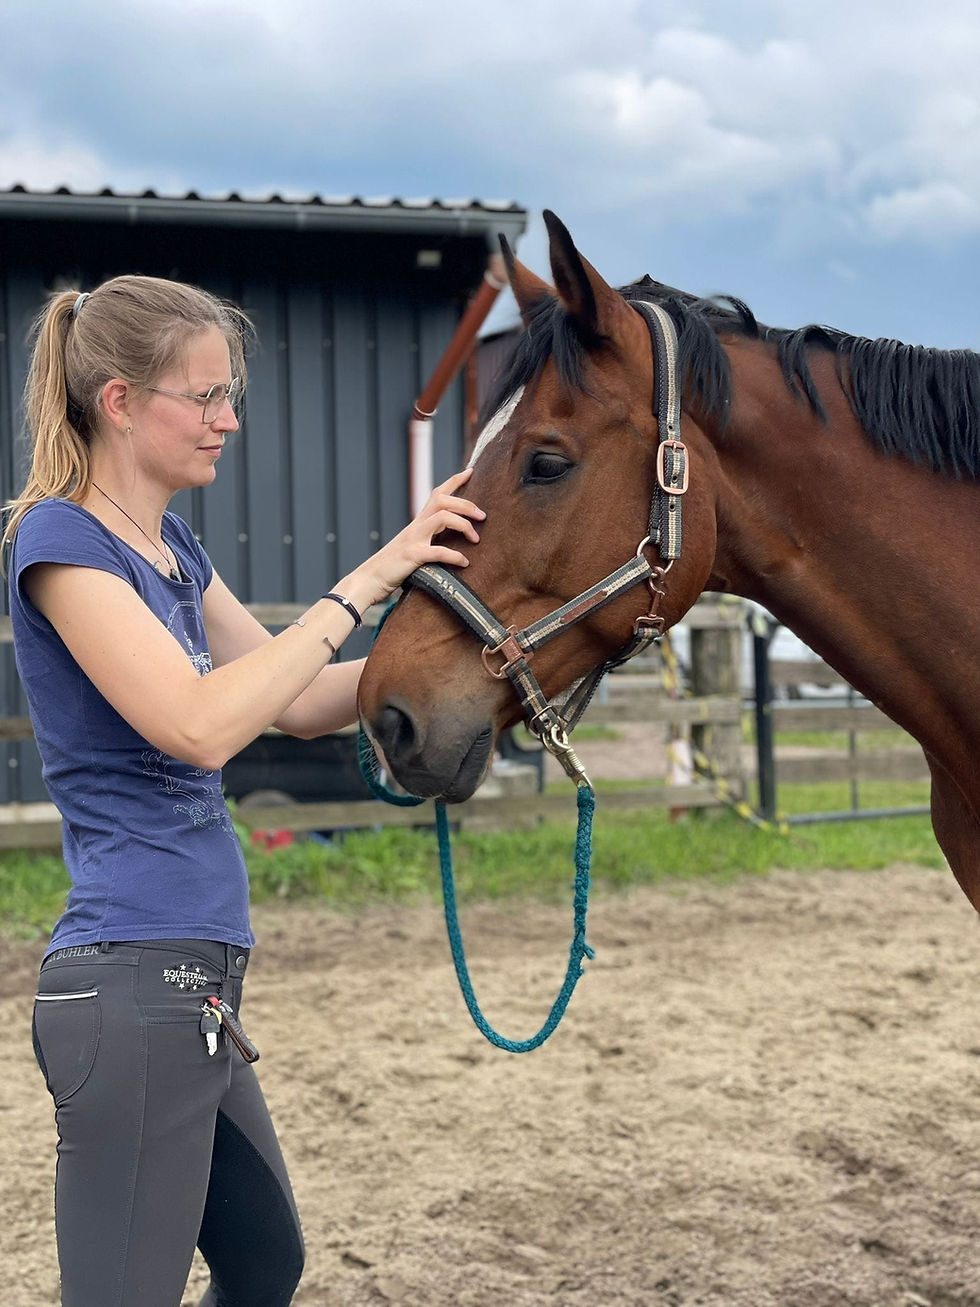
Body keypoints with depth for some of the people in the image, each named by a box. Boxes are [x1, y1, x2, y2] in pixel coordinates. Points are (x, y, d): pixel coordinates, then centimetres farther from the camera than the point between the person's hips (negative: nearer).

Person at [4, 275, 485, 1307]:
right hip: (133, 983, -10)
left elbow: (301, 702, 17)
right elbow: (201, 724, -25)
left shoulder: (171, 549, 13)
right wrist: (366, 582, -21)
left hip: (192, 985, 10)